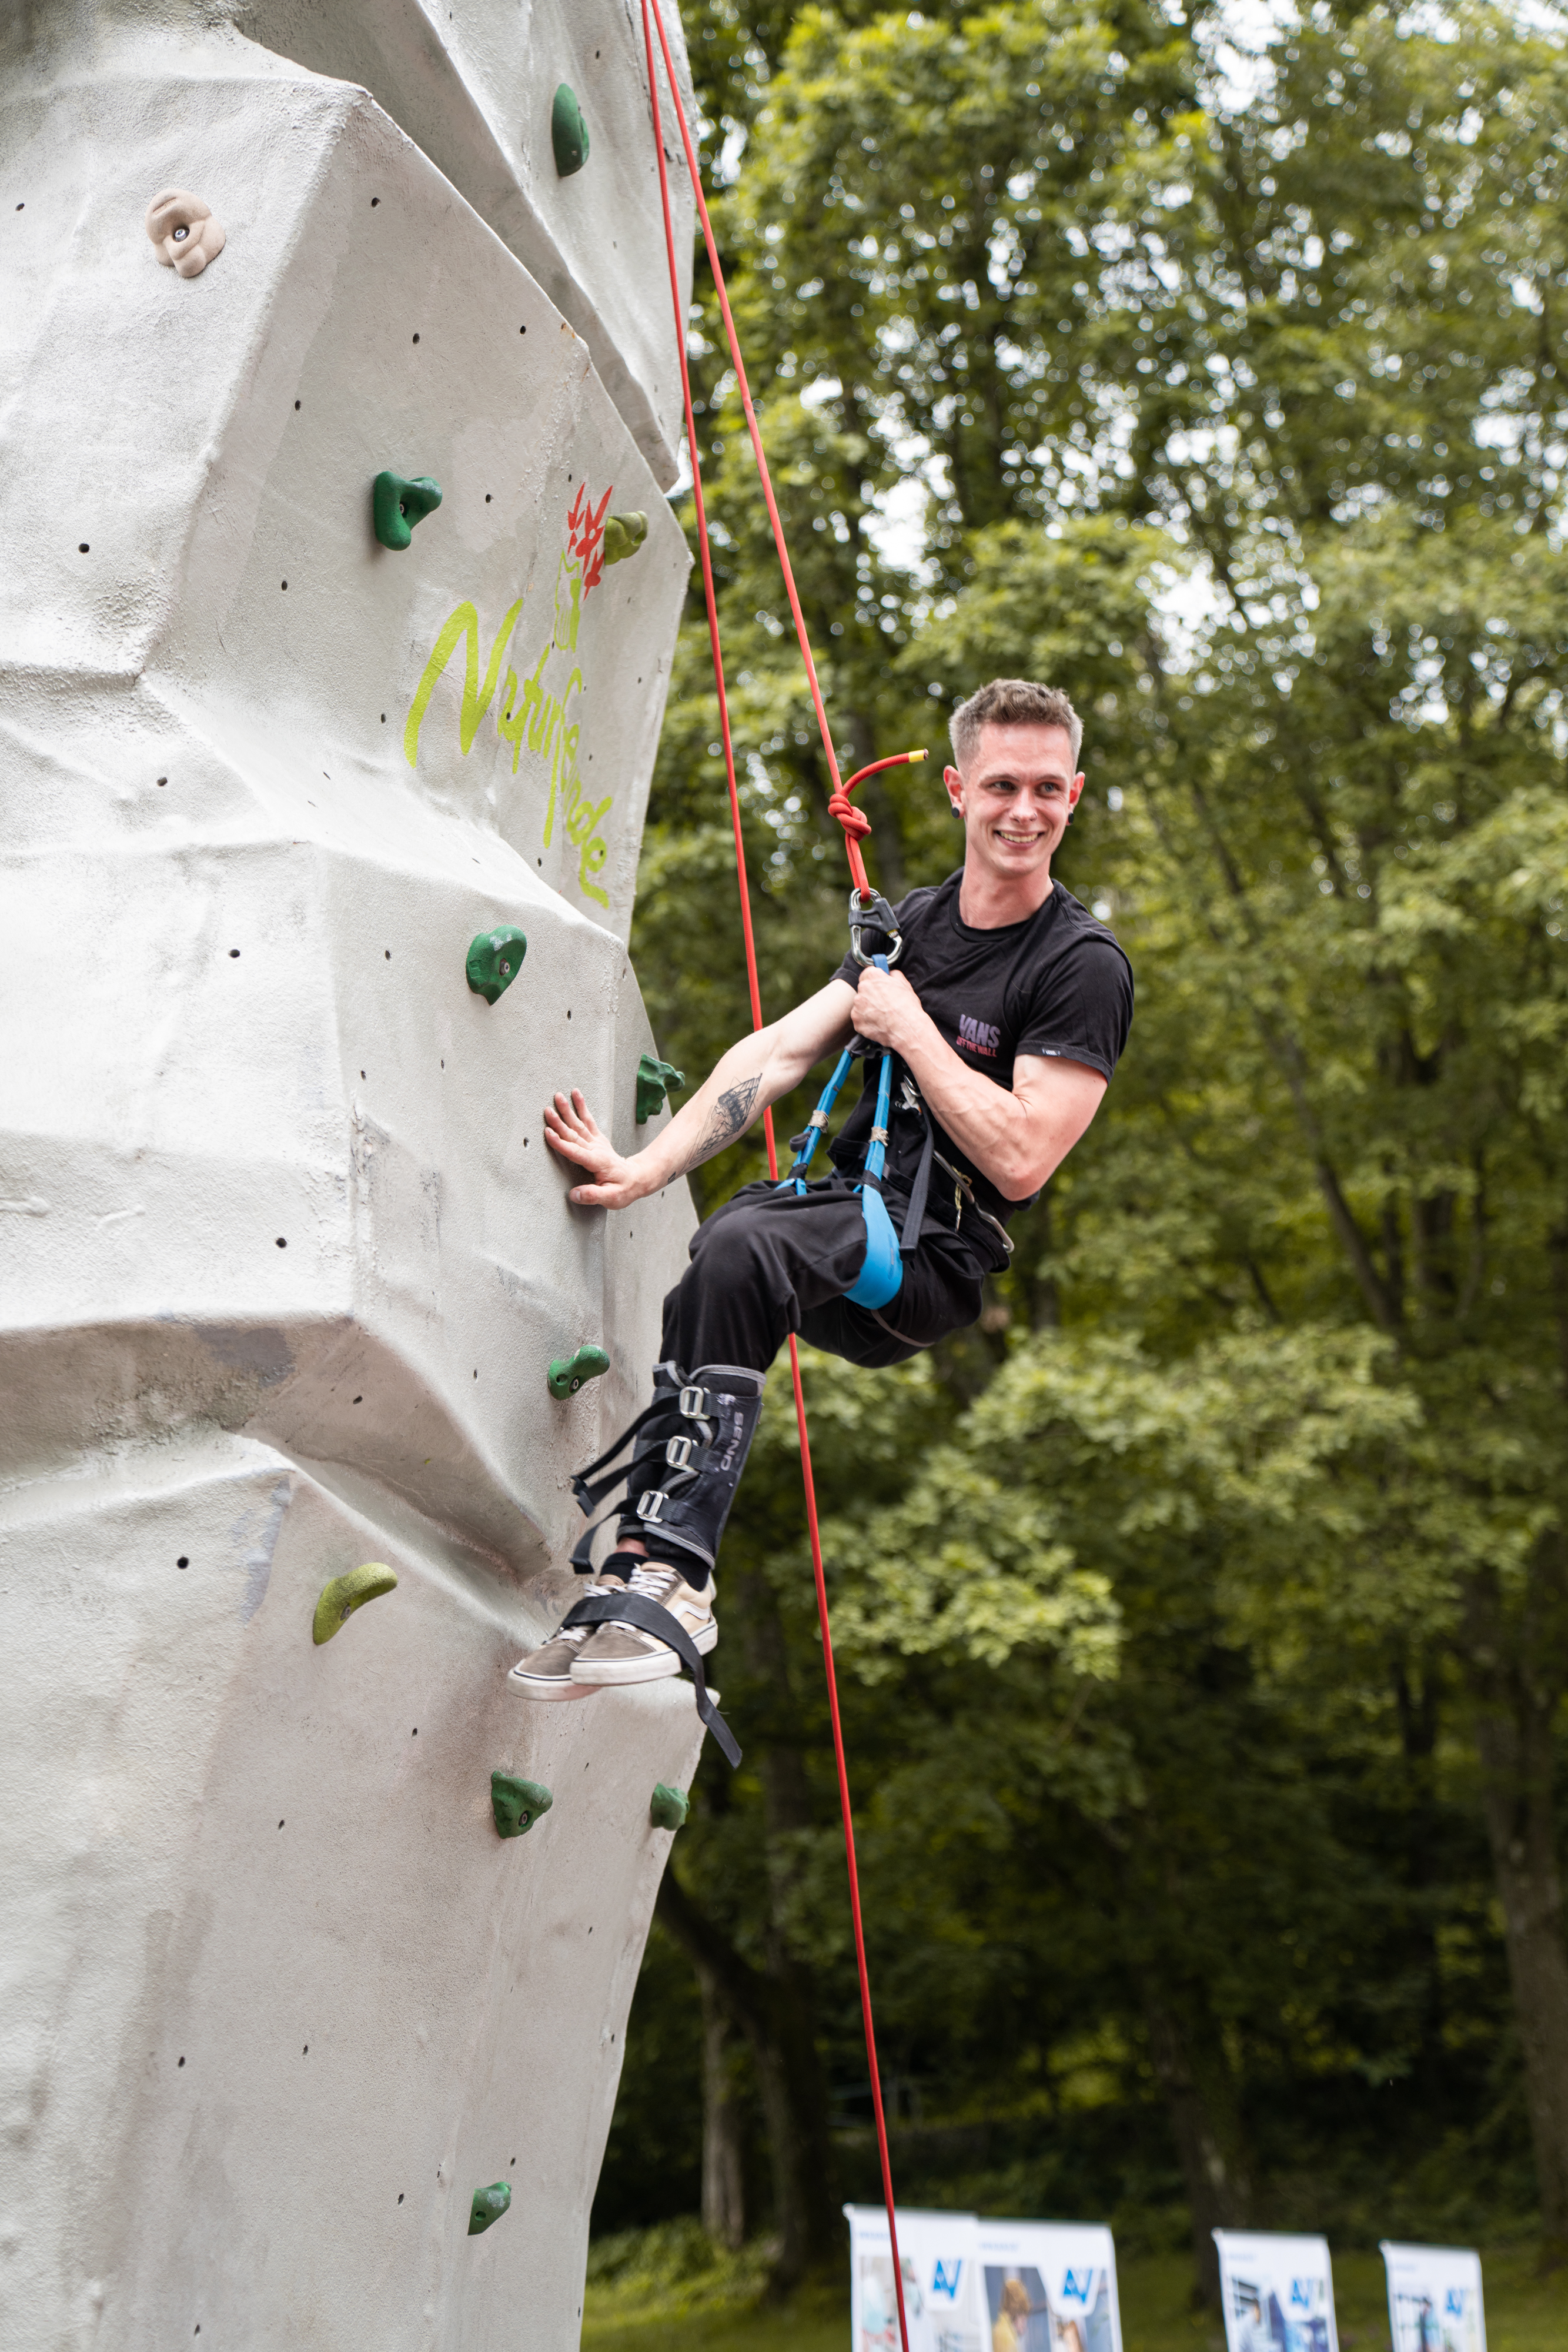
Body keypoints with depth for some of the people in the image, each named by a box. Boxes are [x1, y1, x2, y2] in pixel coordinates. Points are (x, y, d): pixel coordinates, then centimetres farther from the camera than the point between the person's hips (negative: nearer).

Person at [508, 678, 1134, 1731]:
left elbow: (1020, 1162, -17)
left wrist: (907, 1028, -11)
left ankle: (667, 1575, -31)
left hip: (935, 1260, -7)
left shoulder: (1083, 966, -8)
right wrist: (648, 1166, -4)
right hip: (846, 1214, 7)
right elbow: (779, 1052, 6)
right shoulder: (913, 923, 14)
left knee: (740, 1247, -32)